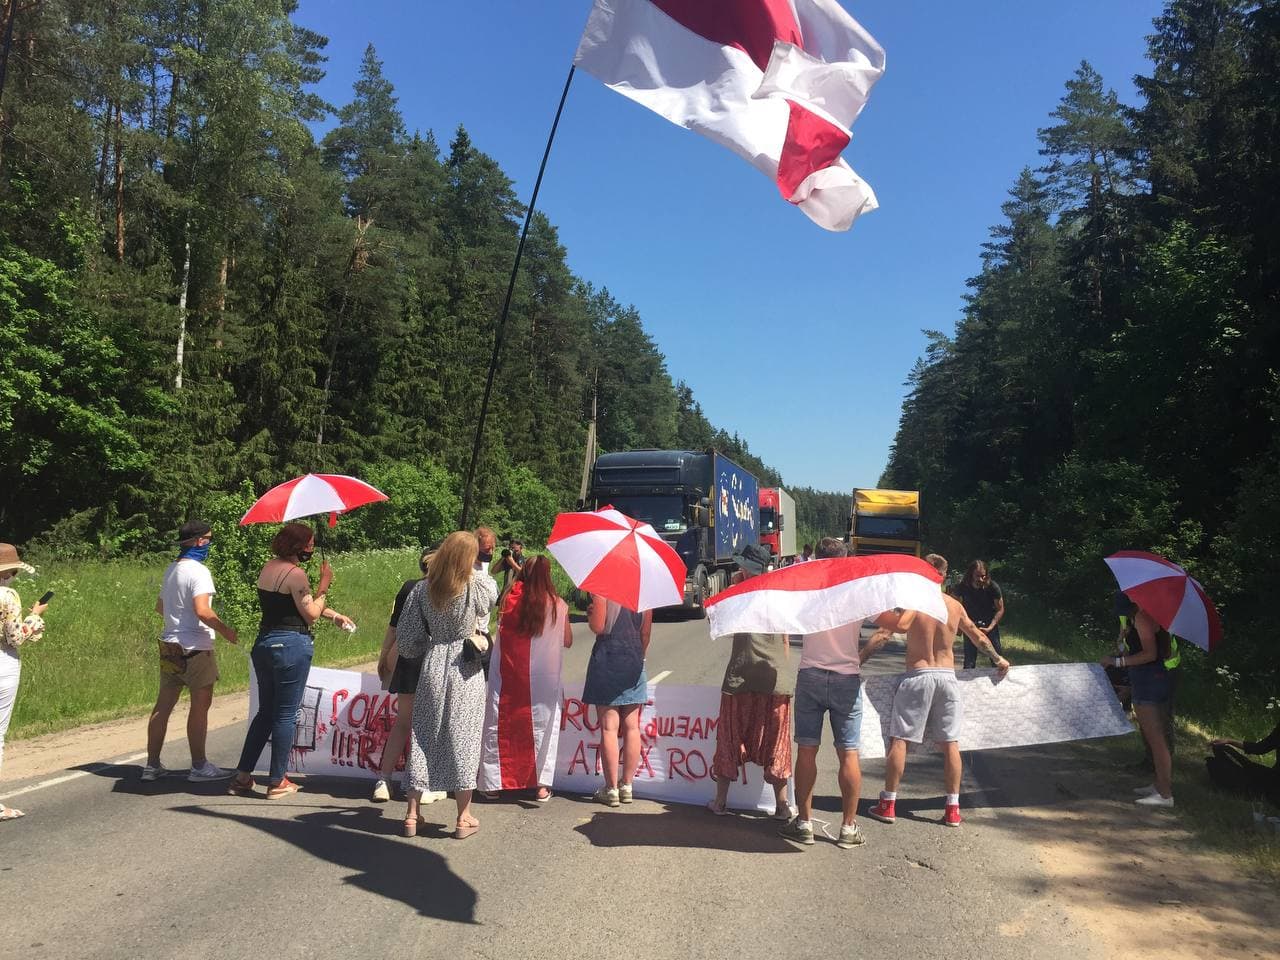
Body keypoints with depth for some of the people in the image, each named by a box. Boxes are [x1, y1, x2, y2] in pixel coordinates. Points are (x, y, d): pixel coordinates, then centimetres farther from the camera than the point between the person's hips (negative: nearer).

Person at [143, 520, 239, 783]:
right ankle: (199, 766, 8)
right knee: (200, 705, 1)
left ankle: (152, 764, 19)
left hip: (169, 645, 9)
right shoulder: (198, 571, -16)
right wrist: (225, 630, -15)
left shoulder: (170, 569, 12)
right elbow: (202, 611, -26)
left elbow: (160, 607, 23)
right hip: (195, 648, -8)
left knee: (163, 705, 12)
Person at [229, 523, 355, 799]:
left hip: (264, 642, 9)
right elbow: (311, 615, -12)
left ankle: (242, 776, 22)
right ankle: (277, 782, 11)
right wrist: (324, 584, -3)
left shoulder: (267, 568, 12)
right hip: (291, 645, -9)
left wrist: (334, 615, 20)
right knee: (286, 715, 3)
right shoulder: (295, 574, -16)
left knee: (265, 711, 19)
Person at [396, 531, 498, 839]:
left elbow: (406, 638, 1)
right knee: (463, 738, 5)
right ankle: (464, 818, 13)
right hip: (466, 669, -2)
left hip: (433, 667, 2)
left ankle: (412, 815, 19)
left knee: (424, 736, 11)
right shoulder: (476, 588, -10)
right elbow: (493, 591, 14)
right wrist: (473, 570, 17)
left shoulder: (423, 590, -3)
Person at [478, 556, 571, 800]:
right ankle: (542, 783, 11)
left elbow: (501, 630, -1)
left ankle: (493, 780, 18)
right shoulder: (558, 606, -6)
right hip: (544, 678, -1)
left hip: (507, 677, 1)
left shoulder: (510, 599, -5)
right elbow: (567, 641, 2)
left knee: (501, 726, 13)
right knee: (541, 727, 10)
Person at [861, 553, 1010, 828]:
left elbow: (883, 633, -18)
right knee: (950, 743, 10)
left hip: (917, 676, -4)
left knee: (899, 739, 4)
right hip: (947, 676, 4)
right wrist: (997, 658, 36)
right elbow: (977, 635, 19)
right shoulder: (955, 606, 4)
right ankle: (953, 809, 16)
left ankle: (888, 804, 8)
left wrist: (857, 660, -13)